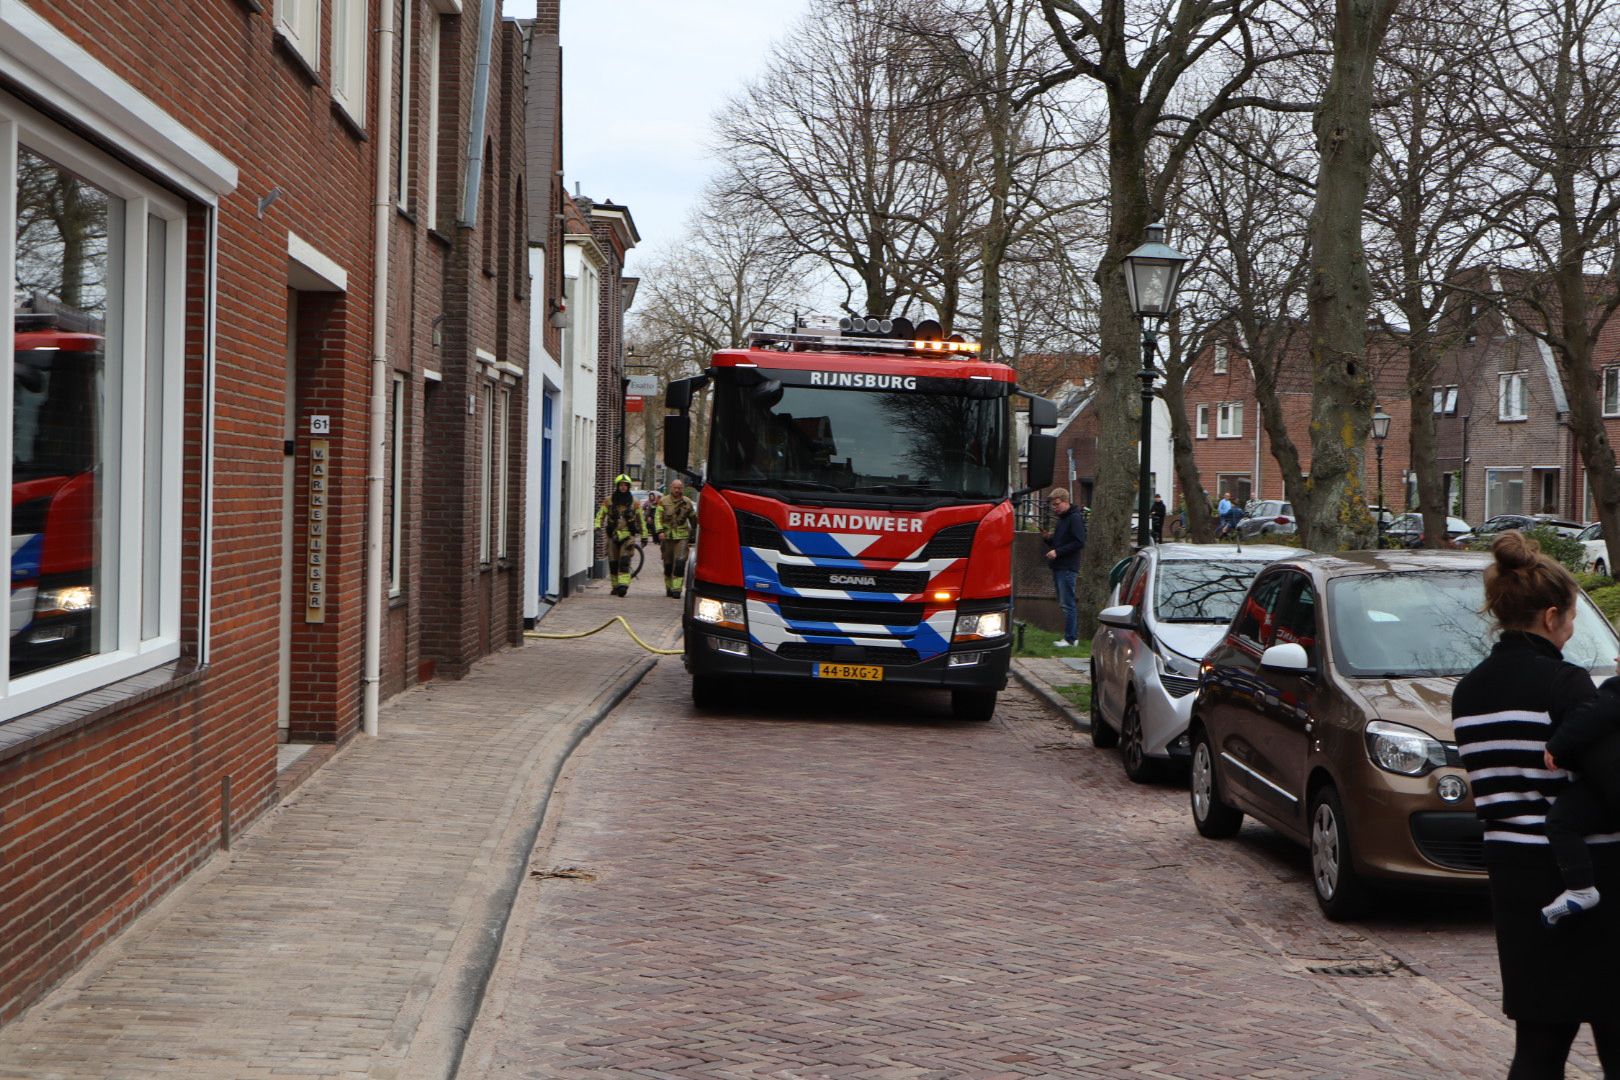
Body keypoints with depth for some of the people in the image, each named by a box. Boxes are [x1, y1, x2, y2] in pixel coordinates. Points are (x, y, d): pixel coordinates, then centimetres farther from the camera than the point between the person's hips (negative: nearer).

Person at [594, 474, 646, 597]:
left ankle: (623, 585, -23)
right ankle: (616, 586, 17)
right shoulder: (609, 500, 4)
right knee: (613, 562, 5)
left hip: (628, 535, -2)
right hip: (612, 535, 2)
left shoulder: (633, 501, 5)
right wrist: (598, 527, -10)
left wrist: (643, 535, 12)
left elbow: (640, 519, 12)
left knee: (624, 560, -15)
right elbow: (601, 514, 5)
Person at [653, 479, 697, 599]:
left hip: (682, 536, 0)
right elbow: (657, 517, -2)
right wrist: (660, 531, -15)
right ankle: (669, 588, 23)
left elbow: (693, 518, 19)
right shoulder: (663, 501, 3)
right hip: (667, 536, 1)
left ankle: (677, 589, -16)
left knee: (680, 562, -14)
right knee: (668, 563, 9)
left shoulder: (687, 502, 8)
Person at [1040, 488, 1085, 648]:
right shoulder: (1060, 520, 19)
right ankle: (1073, 635, 16)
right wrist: (1048, 538, 7)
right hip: (1058, 568, 10)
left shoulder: (1075, 519, -10)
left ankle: (1070, 638, -7)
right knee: (1065, 604, 11)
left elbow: (1079, 543, -19)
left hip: (1068, 568, -10)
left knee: (1067, 603, -9)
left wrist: (1057, 552, -19)